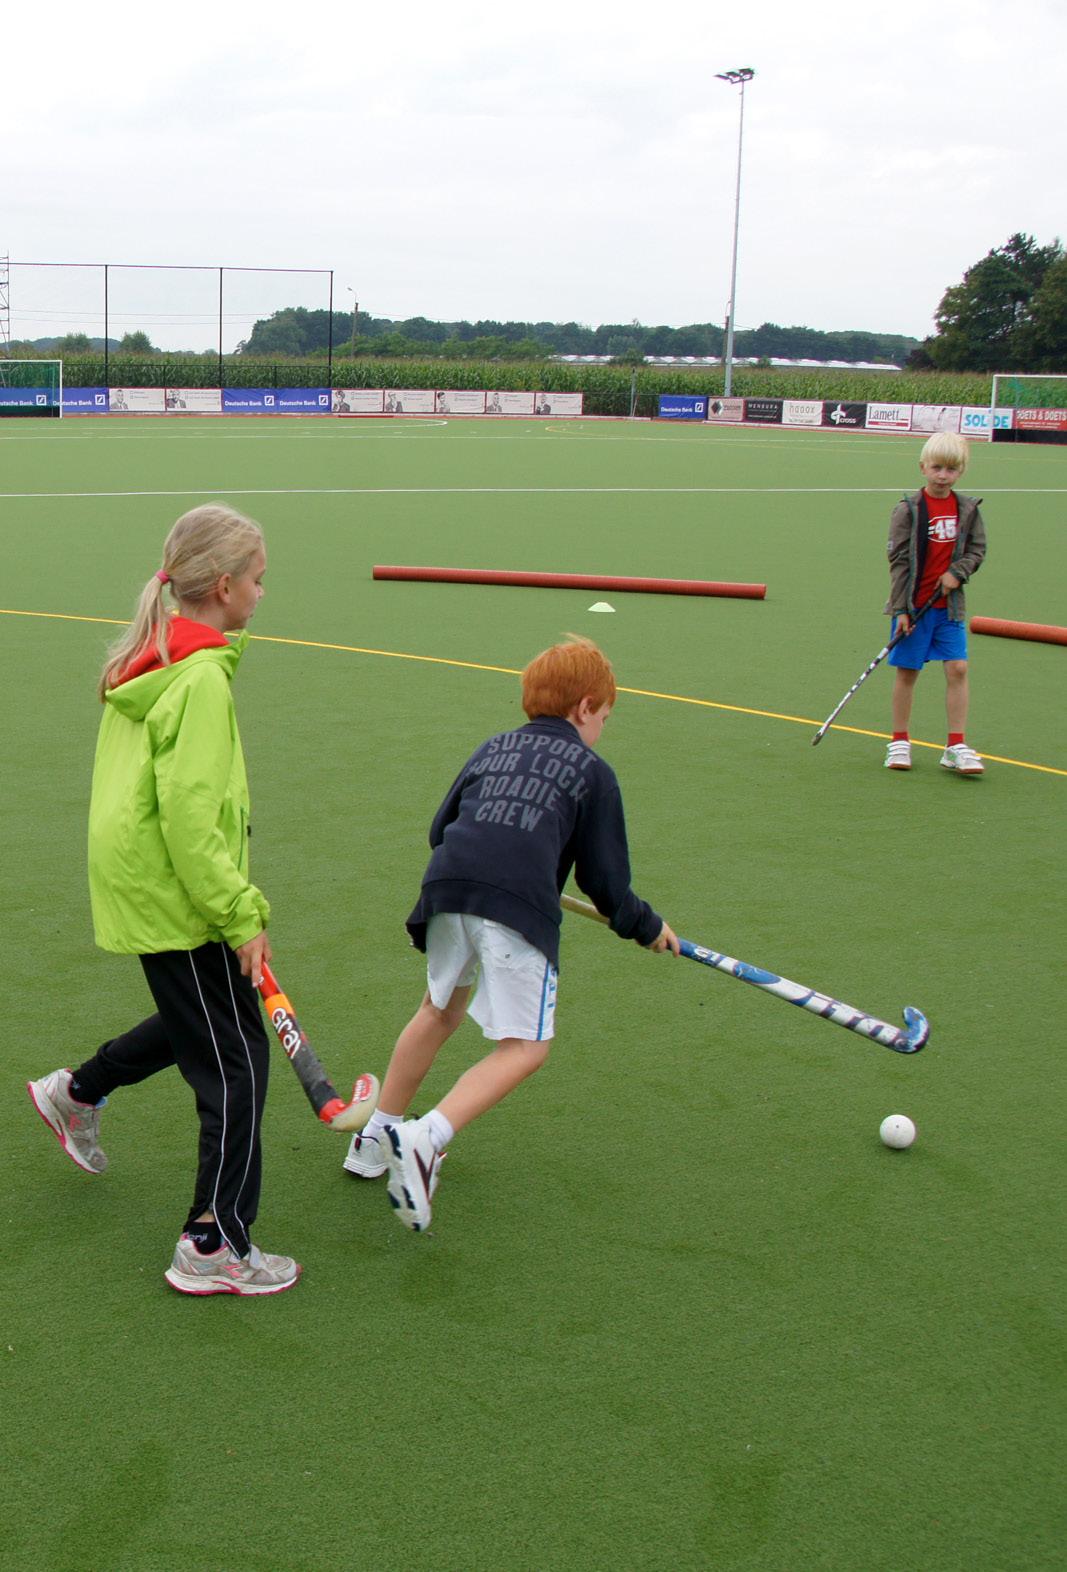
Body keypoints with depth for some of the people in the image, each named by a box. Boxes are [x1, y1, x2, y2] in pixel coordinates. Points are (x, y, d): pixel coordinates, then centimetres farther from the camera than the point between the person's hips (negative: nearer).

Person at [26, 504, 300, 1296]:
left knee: (193, 1023, 28)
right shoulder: (201, 679, -22)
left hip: (135, 883, 9)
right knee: (236, 1061, 0)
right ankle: (214, 1248, 6)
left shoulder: (148, 660, 7)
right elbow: (189, 818, -26)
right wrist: (242, 915, -20)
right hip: (177, 901, -9)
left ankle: (77, 1094, 45)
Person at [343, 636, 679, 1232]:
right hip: (520, 908, -5)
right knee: (525, 1048, 2)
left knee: (441, 1009, 28)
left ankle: (376, 1140, 36)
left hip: (447, 890, 5)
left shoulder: (493, 747, 26)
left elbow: (440, 828, 26)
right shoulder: (592, 771, 15)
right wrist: (647, 928, 28)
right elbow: (606, 879, 11)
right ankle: (426, 1139, -19)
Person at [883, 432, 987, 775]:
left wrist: (957, 572, -10)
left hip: (950, 604, 3)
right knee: (907, 671, 4)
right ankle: (899, 741, 17)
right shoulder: (908, 510, -7)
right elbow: (899, 561, -7)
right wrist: (901, 609, -11)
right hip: (913, 604, -3)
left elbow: (977, 550, 10)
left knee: (958, 669, -4)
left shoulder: (968, 509, 3)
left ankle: (956, 746, 3)